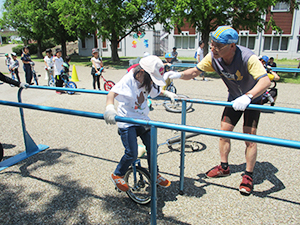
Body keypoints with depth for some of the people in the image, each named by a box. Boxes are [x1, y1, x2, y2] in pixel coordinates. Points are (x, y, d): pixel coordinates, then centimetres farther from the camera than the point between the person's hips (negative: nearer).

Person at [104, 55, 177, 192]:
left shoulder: (147, 82, 2)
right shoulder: (128, 80, -19)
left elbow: (156, 91, 24)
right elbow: (112, 93, -32)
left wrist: (167, 93, 11)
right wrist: (109, 107, -51)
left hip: (142, 119, 7)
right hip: (127, 122, -7)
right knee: (132, 154, -10)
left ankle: (155, 175, 30)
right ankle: (117, 175, 17)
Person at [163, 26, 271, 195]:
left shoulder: (248, 58, -36)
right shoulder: (213, 57, -20)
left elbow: (265, 80, -45)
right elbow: (195, 71, -14)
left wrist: (248, 96, -61)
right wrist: (179, 75, -34)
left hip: (253, 98, -5)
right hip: (234, 99, 5)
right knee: (224, 132, 3)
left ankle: (249, 176, 10)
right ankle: (224, 167, 21)